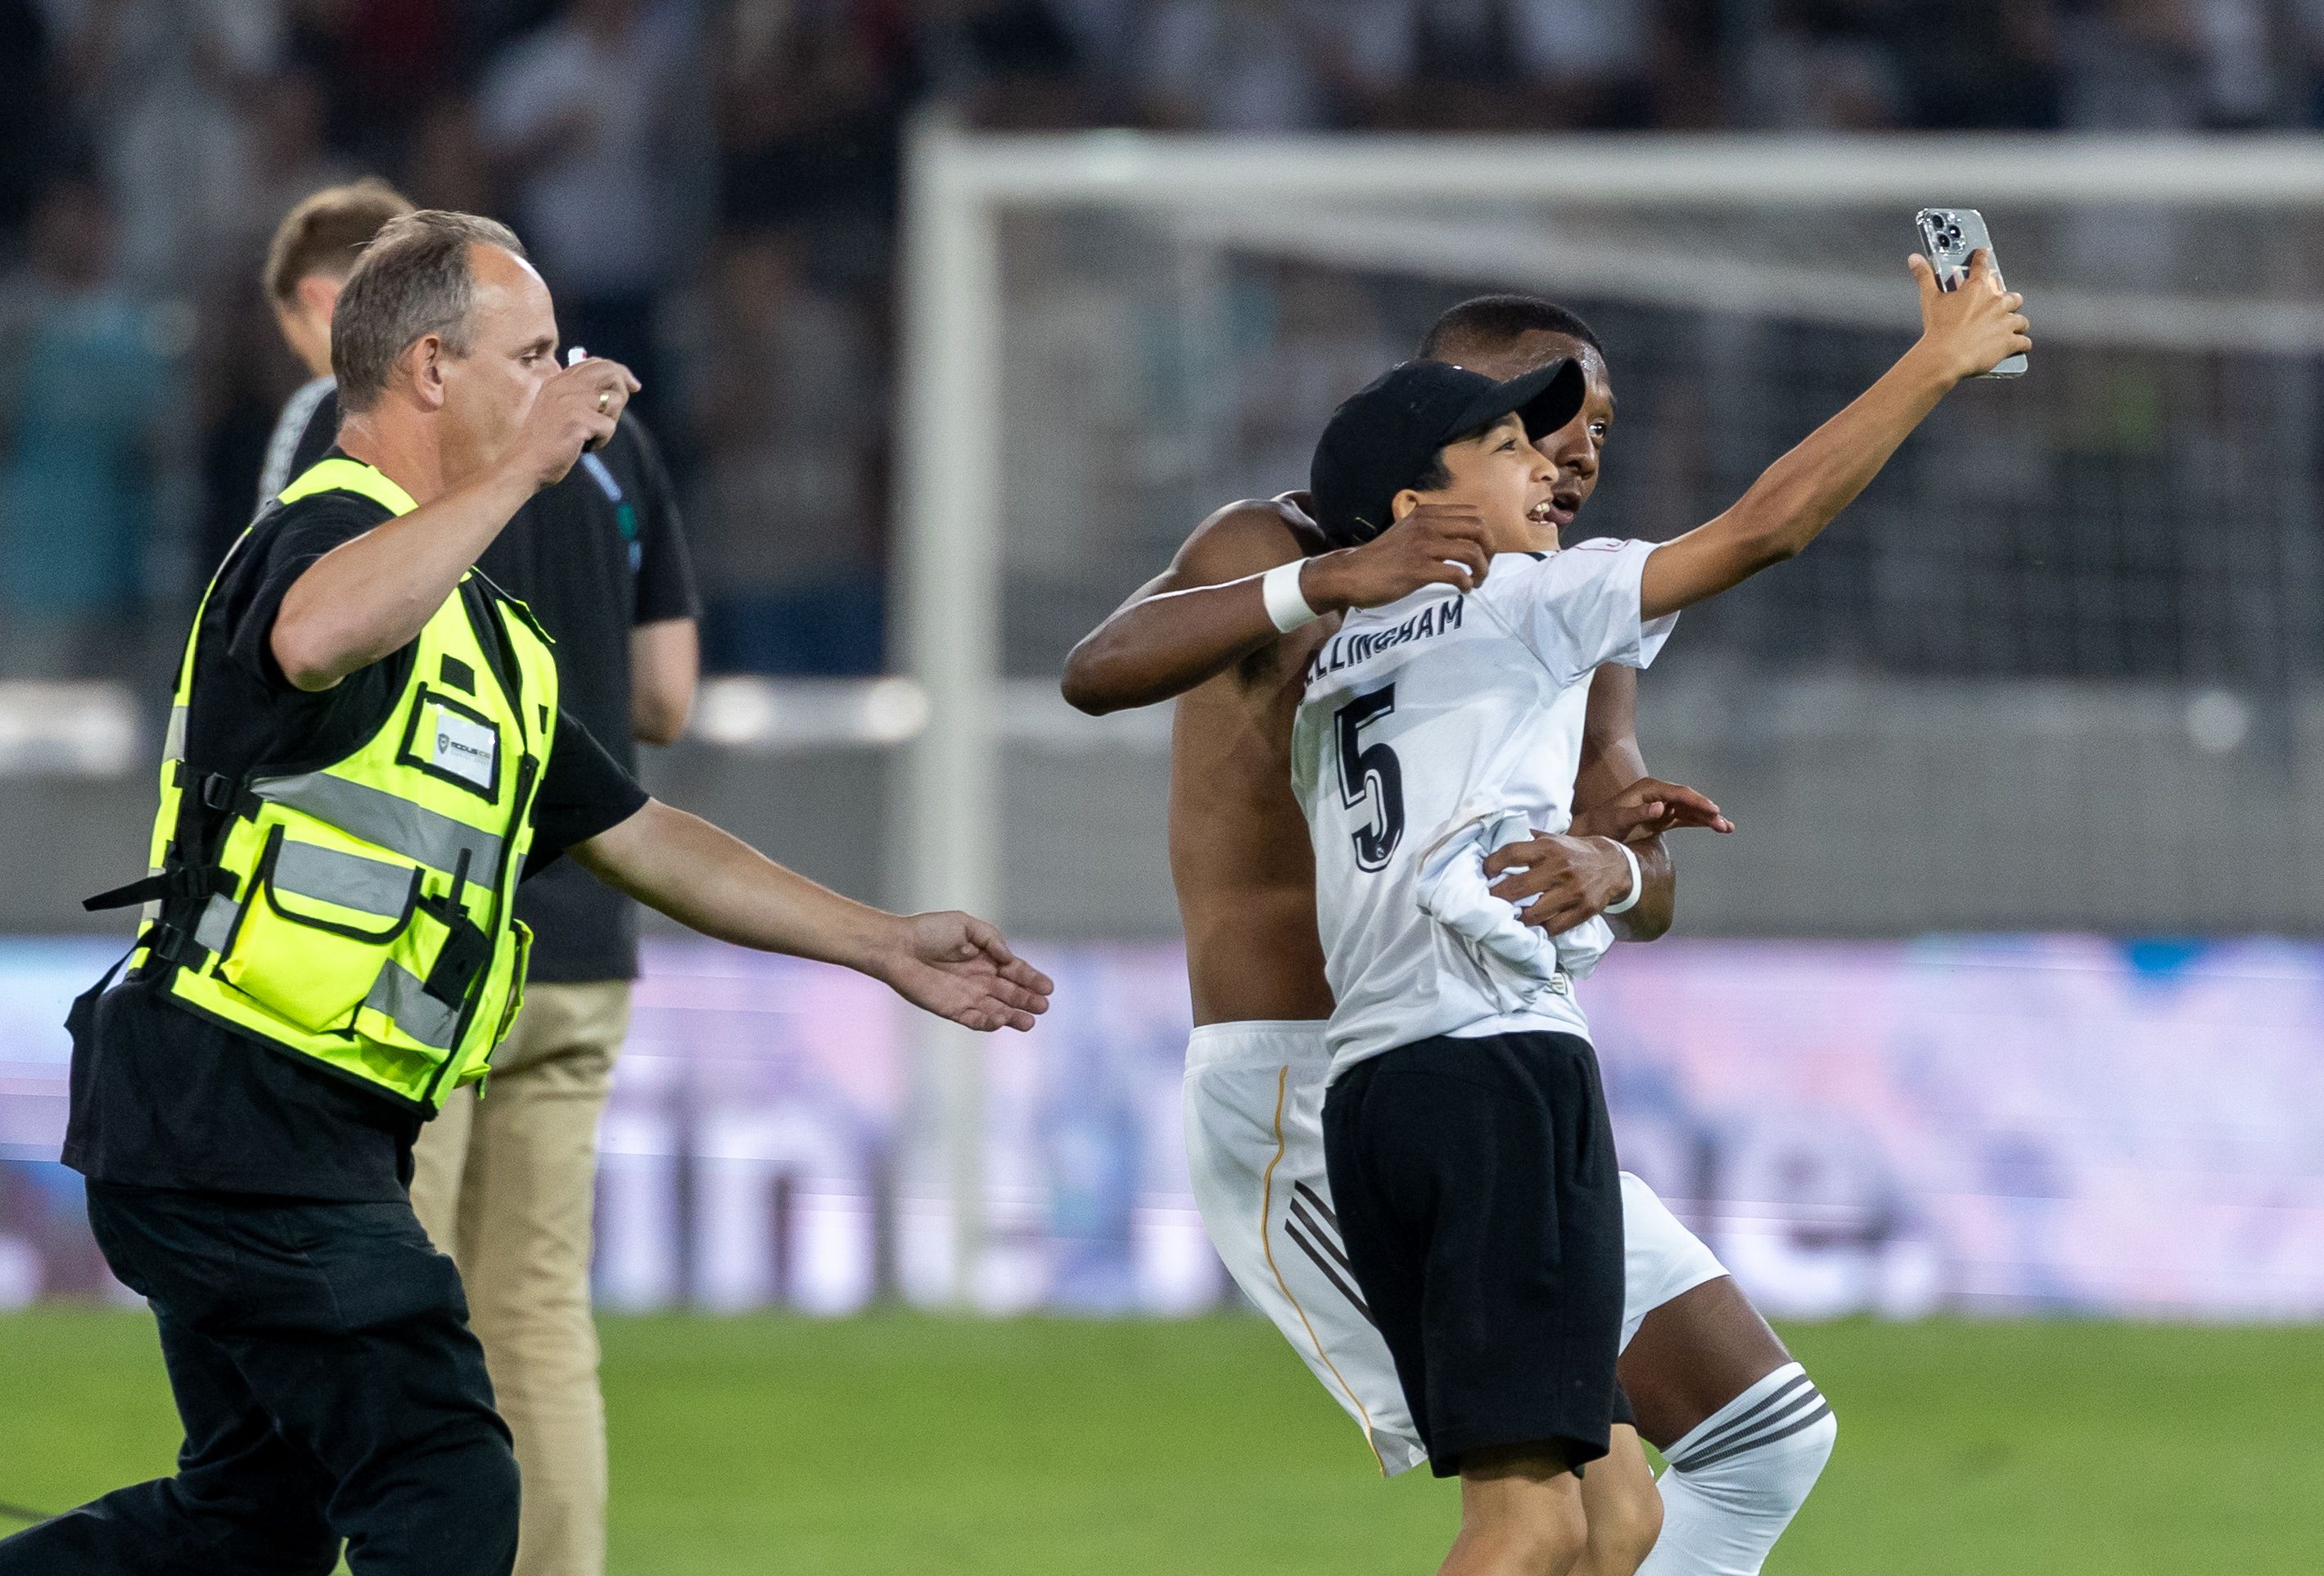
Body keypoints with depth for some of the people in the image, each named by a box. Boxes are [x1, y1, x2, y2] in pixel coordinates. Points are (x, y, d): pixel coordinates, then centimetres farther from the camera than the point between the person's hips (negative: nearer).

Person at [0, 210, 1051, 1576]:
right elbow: (314, 636, -38)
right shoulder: (333, 533, -11)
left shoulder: (490, 636, 21)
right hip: (238, 1106, -10)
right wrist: (522, 471, -34)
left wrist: (888, 948, 24)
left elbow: (639, 838, 26)